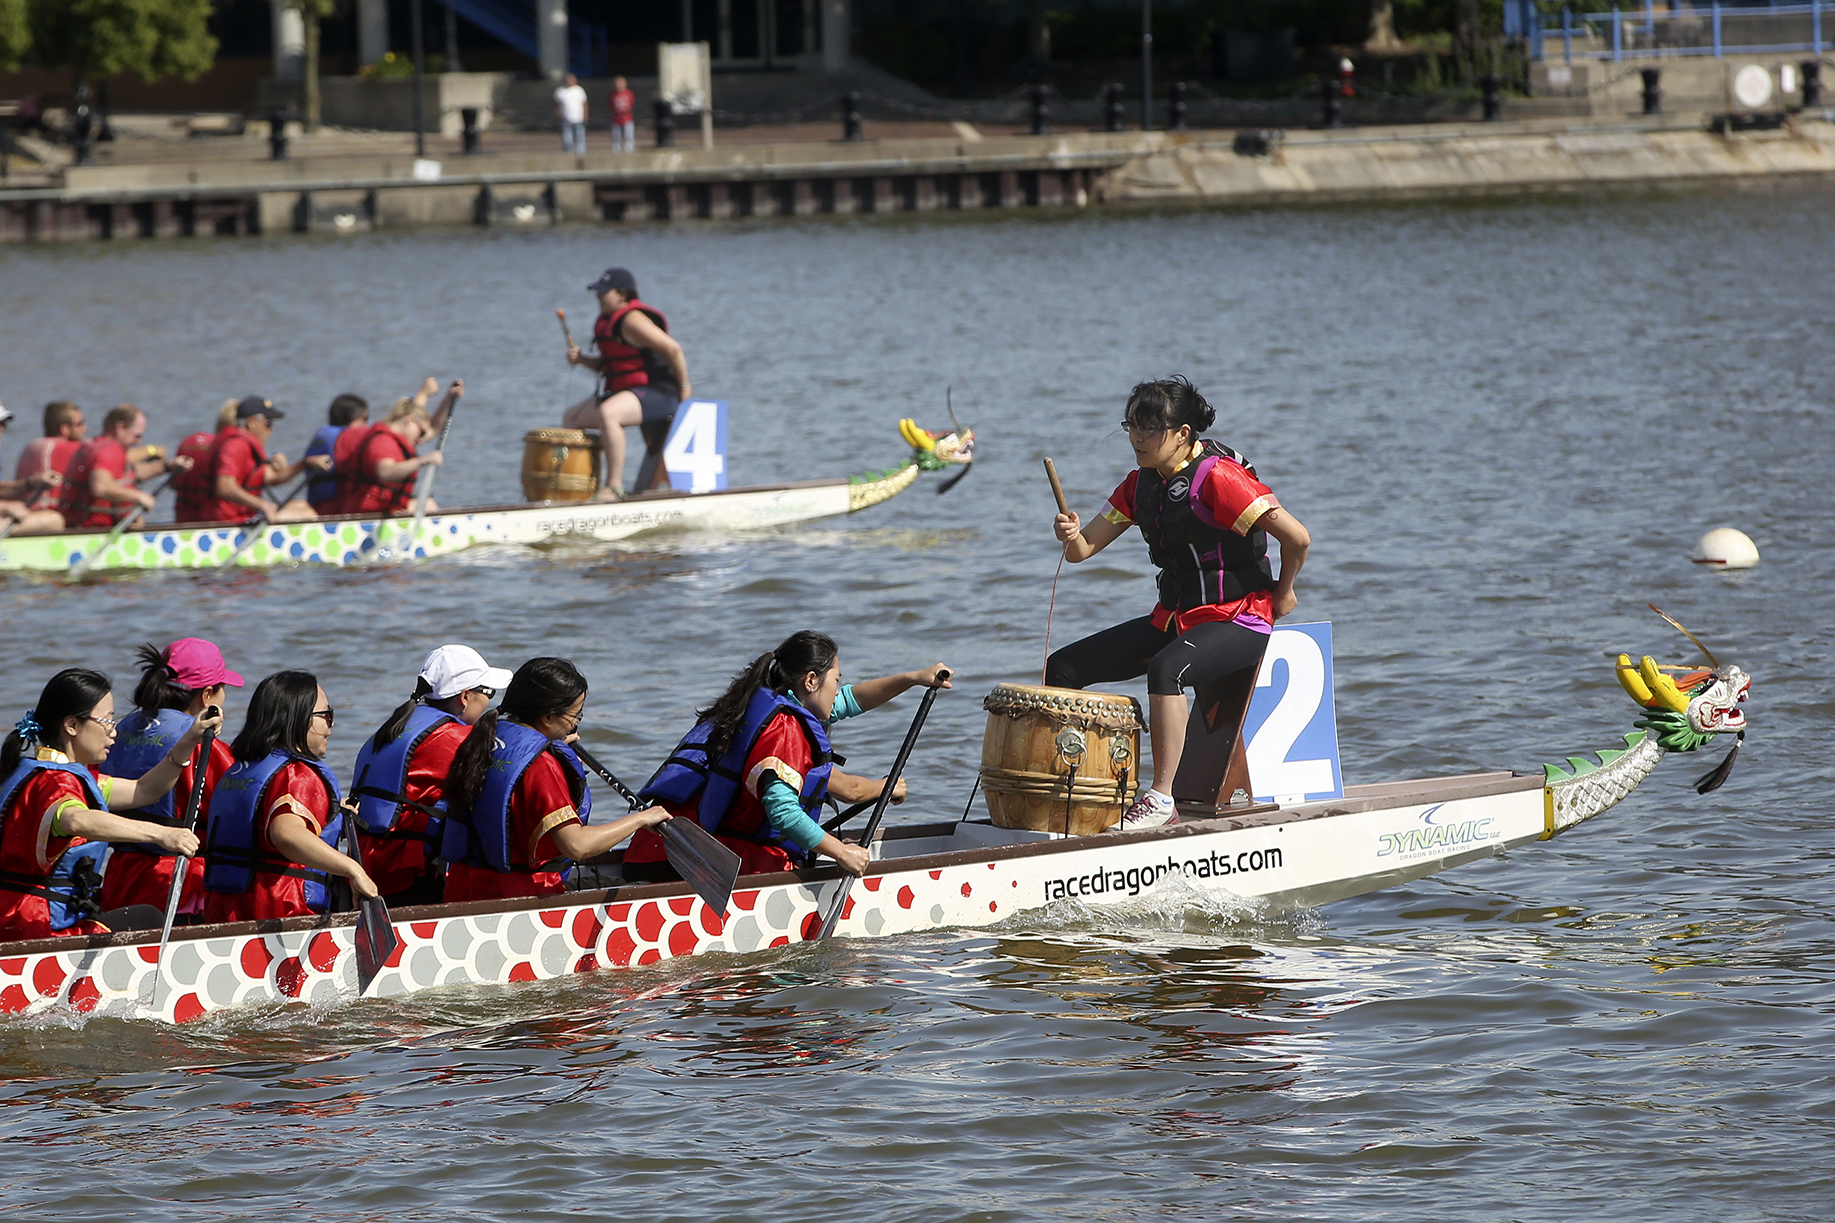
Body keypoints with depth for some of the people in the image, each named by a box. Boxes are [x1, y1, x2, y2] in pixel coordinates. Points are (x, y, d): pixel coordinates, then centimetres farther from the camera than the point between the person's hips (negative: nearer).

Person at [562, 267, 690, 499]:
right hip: (620, 391, 11)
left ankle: (614, 487, -34)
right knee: (571, 419, 12)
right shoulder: (609, 319, 12)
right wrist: (581, 359, 3)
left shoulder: (631, 320, -19)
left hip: (654, 392, -11)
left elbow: (673, 349, -23)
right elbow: (608, 364, 21)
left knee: (606, 414, -37)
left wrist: (683, 387, -16)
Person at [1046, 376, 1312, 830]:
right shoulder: (1142, 484, 7)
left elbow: (1296, 537, -22)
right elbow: (1084, 549, 5)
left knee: (1165, 668, -39)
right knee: (1061, 668, -1)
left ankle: (1161, 800, -34)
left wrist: (1281, 594, -6)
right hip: (1173, 618, 9)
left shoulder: (1217, 478, -19)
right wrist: (1072, 537, -19)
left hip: (1236, 621, -9)